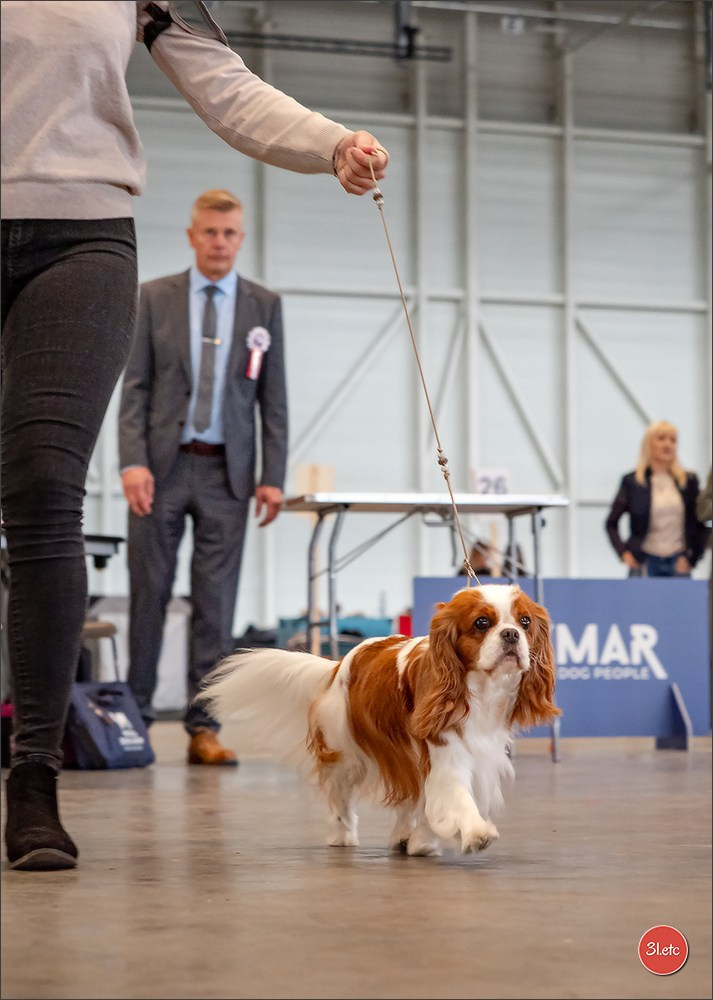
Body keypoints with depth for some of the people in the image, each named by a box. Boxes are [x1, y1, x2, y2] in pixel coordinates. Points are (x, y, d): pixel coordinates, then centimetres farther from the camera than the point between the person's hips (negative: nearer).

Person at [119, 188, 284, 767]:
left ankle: (204, 728, 3)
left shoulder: (265, 306, 7)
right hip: (162, 465, -1)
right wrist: (133, 461, -10)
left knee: (216, 603, 0)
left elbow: (274, 398, 6)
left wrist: (274, 477, -2)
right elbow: (134, 387, 1)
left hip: (227, 472, 1)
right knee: (149, 592, 2)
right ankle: (136, 715, 13)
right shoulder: (154, 298, 5)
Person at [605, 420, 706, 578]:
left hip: (678, 563, 2)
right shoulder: (632, 482, 2)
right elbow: (611, 523, 8)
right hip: (646, 563, -1)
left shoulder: (688, 481, 6)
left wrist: (692, 557, -1)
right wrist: (623, 552, -2)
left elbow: (699, 523, 9)